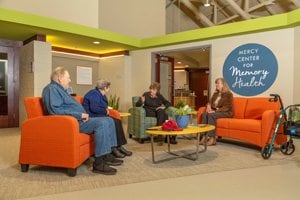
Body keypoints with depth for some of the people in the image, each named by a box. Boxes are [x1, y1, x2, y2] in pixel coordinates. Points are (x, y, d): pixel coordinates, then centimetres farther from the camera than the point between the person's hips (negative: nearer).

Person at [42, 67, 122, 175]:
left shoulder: (60, 89, 24)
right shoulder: (52, 89, -9)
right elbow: (55, 110, -25)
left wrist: (83, 115, 9)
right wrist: (79, 115, -22)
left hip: (78, 119, 11)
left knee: (109, 120, 5)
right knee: (102, 123, -27)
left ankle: (107, 155, 3)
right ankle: (99, 163, -24)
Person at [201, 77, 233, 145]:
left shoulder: (228, 94, -7)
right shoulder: (215, 93, 15)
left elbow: (227, 107, -15)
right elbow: (210, 102, 13)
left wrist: (216, 111, -24)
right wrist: (208, 106, -12)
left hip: (226, 112, -6)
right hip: (215, 111, 6)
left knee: (211, 115, -34)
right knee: (204, 114, -24)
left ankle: (212, 138, -32)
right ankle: (204, 136, -29)